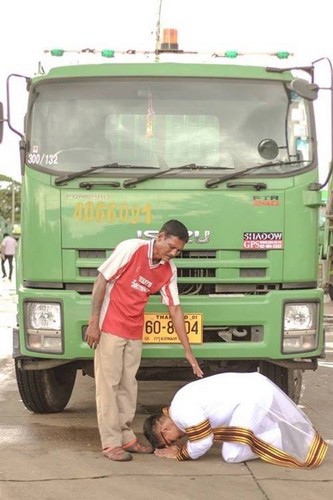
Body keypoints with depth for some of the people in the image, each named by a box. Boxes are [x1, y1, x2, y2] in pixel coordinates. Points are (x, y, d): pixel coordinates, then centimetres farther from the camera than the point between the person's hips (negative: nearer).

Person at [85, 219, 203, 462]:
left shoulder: (169, 271, 1)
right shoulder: (131, 248, -15)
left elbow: (175, 309, 5)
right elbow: (101, 281, -12)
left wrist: (188, 350, 3)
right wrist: (93, 322, -14)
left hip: (135, 333, 6)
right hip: (110, 328, -6)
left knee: (128, 384, 10)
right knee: (108, 383, -3)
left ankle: (126, 437, 20)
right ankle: (111, 443, -1)